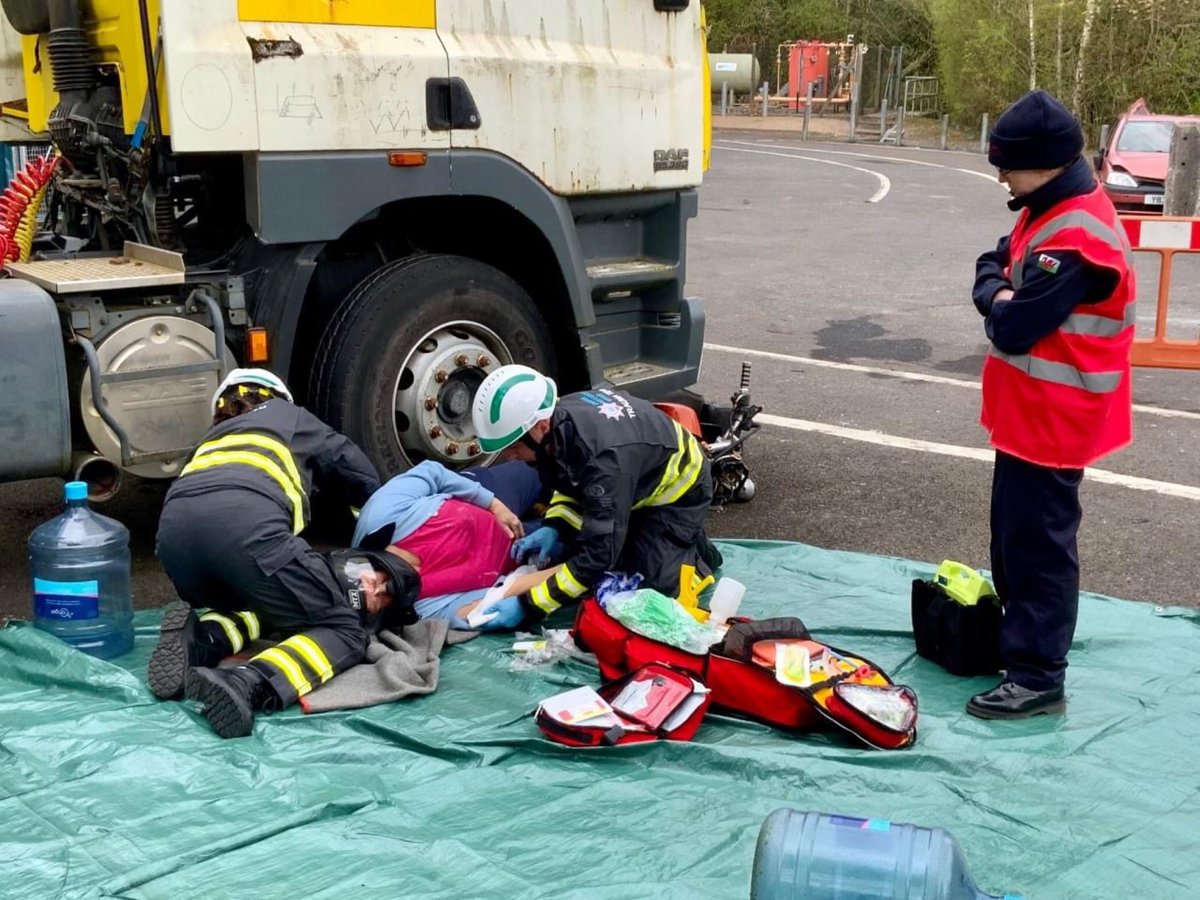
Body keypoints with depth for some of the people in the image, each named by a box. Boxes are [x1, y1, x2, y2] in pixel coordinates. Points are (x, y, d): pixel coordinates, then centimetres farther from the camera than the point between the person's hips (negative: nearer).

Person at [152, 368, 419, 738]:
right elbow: (364, 480, 35)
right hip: (246, 522, -5)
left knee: (260, 605, 32)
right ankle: (246, 686, -24)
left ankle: (198, 641, -2)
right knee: (347, 630, 5)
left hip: (174, 523, 5)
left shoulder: (212, 439, 44)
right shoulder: (291, 417, 36)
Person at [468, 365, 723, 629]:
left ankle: (693, 554, 10)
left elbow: (600, 554, -39)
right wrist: (554, 527, -15)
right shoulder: (561, 417, -19)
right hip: (638, 483, 8)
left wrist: (528, 606, -38)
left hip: (677, 494, -8)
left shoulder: (604, 458, -43)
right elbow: (570, 482, 4)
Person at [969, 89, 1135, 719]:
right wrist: (999, 293, -8)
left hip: (1052, 421, -10)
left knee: (1037, 543, -3)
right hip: (1028, 412, 10)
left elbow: (1014, 329, -27)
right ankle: (1016, 636, 36)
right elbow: (993, 264, 13)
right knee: (1013, 532, 21)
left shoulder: (1074, 239, -26)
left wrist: (999, 305, -6)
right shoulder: (1050, 209, 7)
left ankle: (1036, 677, 6)